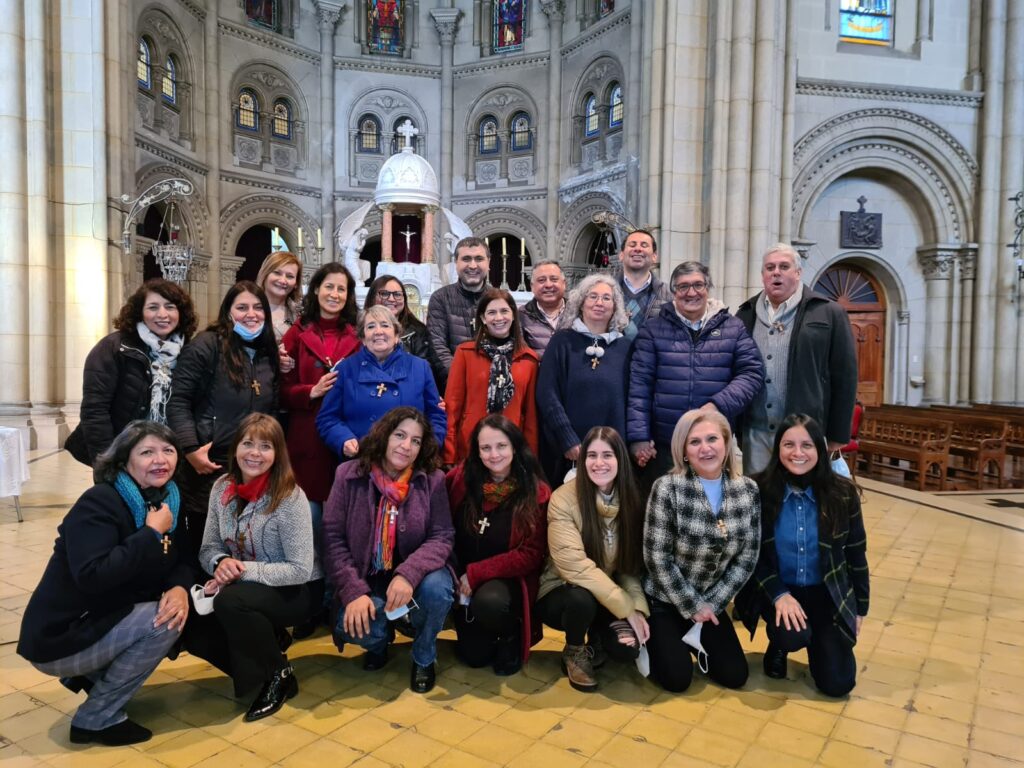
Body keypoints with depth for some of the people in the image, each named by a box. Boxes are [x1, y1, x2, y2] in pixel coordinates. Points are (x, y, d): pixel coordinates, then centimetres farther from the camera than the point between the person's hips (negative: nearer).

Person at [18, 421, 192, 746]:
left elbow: (180, 561, 1)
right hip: (58, 637, -8)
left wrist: (180, 587, -21)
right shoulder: (98, 503, -22)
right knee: (162, 621, -22)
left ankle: (92, 674, 14)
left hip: (100, 622, 8)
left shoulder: (165, 500, 1)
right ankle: (95, 718, -4)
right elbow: (92, 576, -34)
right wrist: (152, 533, -29)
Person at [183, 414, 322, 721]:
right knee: (194, 632, -13)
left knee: (230, 601, -31)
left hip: (297, 590, -6)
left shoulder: (290, 497, -22)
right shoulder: (223, 487, -4)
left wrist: (242, 569, -29)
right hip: (245, 587, 6)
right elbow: (208, 548, 2)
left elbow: (300, 570, -23)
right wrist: (221, 563, -22)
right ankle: (267, 641, 13)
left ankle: (279, 675, -8)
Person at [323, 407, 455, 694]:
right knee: (352, 625, -29)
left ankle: (424, 658, 2)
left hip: (414, 576, 0)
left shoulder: (432, 479, -8)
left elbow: (442, 537, -12)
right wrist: (354, 591, -19)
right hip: (368, 580, 0)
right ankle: (379, 641, 14)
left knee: (436, 588, -33)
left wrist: (409, 574, -30)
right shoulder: (349, 475, -7)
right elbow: (333, 538, -8)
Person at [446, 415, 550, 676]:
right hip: (464, 579, 2)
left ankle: (511, 634, 1)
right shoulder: (460, 478, -6)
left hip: (509, 579, -2)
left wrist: (476, 573, -17)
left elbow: (531, 554, -13)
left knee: (490, 603, -33)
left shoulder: (537, 493, -12)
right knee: (473, 655, -10)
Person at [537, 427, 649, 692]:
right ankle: (574, 652, -2)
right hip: (562, 593, -3)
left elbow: (632, 565, -3)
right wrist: (626, 607, -26)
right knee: (581, 598, -36)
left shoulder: (631, 501, -5)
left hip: (609, 599, 3)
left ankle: (596, 639, 14)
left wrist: (638, 607, -20)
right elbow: (575, 566, -26)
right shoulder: (563, 499, -20)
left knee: (628, 646, -23)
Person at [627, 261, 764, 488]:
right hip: (664, 446, -1)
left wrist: (719, 405, -14)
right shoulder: (653, 329, 4)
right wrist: (639, 437, -7)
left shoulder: (733, 328, 8)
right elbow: (639, 385, 0)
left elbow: (752, 372, 1)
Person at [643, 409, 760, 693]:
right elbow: (657, 558, -19)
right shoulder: (667, 488, -22)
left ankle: (693, 638, 29)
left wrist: (711, 604, -8)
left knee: (734, 676, 2)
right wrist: (692, 607, -13)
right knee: (677, 678, -9)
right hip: (664, 600, -4)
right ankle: (653, 641, 22)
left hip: (711, 603, 4)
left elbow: (747, 558, -4)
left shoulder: (748, 490, -9)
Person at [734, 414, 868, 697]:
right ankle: (779, 644, 7)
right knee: (793, 636, -32)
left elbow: (856, 554, 1)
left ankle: (817, 638, 30)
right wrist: (779, 594, -20)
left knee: (837, 684, -4)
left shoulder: (843, 493, -11)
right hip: (776, 590, -2)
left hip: (827, 593, 2)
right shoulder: (758, 491, -16)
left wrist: (860, 608, 7)